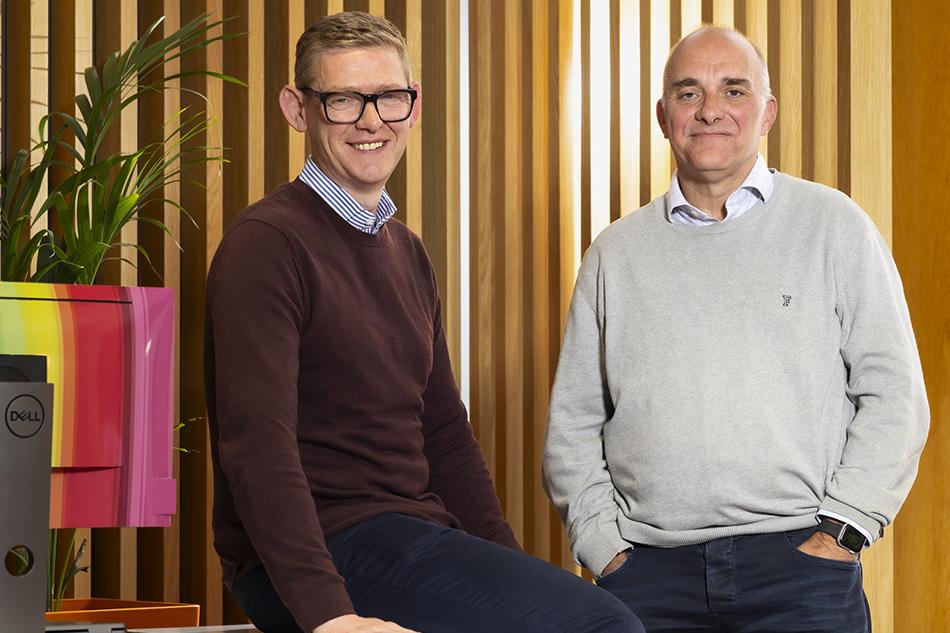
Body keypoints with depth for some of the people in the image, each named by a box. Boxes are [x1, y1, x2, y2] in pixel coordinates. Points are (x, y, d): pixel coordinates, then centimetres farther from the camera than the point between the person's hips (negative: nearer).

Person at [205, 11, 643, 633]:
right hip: (326, 550, -8)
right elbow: (257, 443, -19)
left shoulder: (407, 252, 19)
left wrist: (513, 571, 8)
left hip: (414, 534, 8)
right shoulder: (268, 243, -9)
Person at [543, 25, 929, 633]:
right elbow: (573, 422, 15)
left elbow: (893, 395, 3)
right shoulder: (617, 253, 14)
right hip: (648, 568, 2)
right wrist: (603, 546, 3)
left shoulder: (833, 225, 7)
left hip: (799, 561, -2)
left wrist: (839, 531, -6)